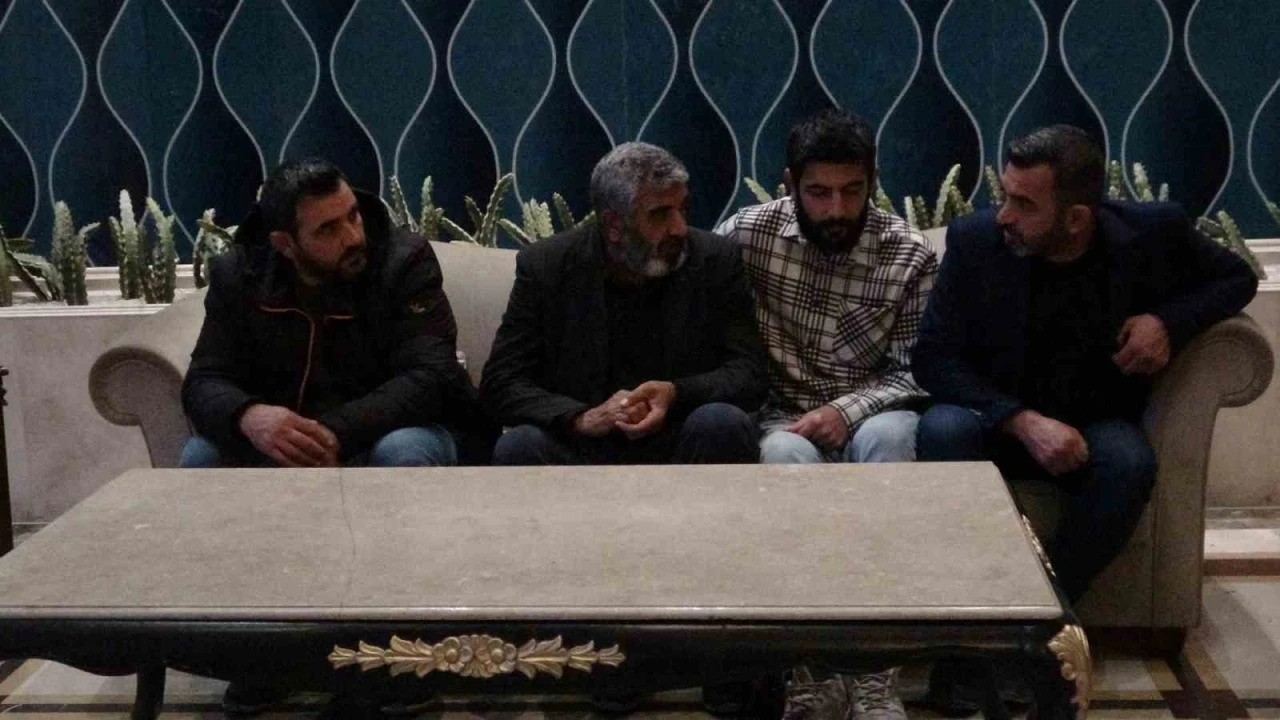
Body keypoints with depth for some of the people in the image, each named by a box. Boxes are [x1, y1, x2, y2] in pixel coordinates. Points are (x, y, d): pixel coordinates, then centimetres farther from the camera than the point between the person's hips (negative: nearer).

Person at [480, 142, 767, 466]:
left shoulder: (716, 260, 0)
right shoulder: (545, 266, -2)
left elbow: (749, 375, -2)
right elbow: (499, 384, -4)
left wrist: (677, 394, -24)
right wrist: (581, 418, -23)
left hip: (678, 451, 1)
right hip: (579, 450, -1)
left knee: (722, 424, -30)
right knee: (518, 446, -29)